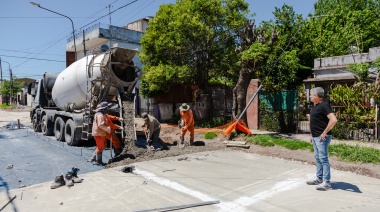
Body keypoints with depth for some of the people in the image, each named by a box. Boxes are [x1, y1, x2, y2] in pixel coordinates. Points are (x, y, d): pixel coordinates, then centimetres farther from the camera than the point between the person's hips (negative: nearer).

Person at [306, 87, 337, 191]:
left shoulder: (324, 105, -16)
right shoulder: (316, 106, 14)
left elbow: (333, 120, -26)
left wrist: (325, 132, -21)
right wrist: (313, 135, 21)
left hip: (322, 137, -10)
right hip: (316, 137, 10)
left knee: (323, 159, -5)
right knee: (317, 158, 16)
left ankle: (326, 182, 2)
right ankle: (318, 178, 26)